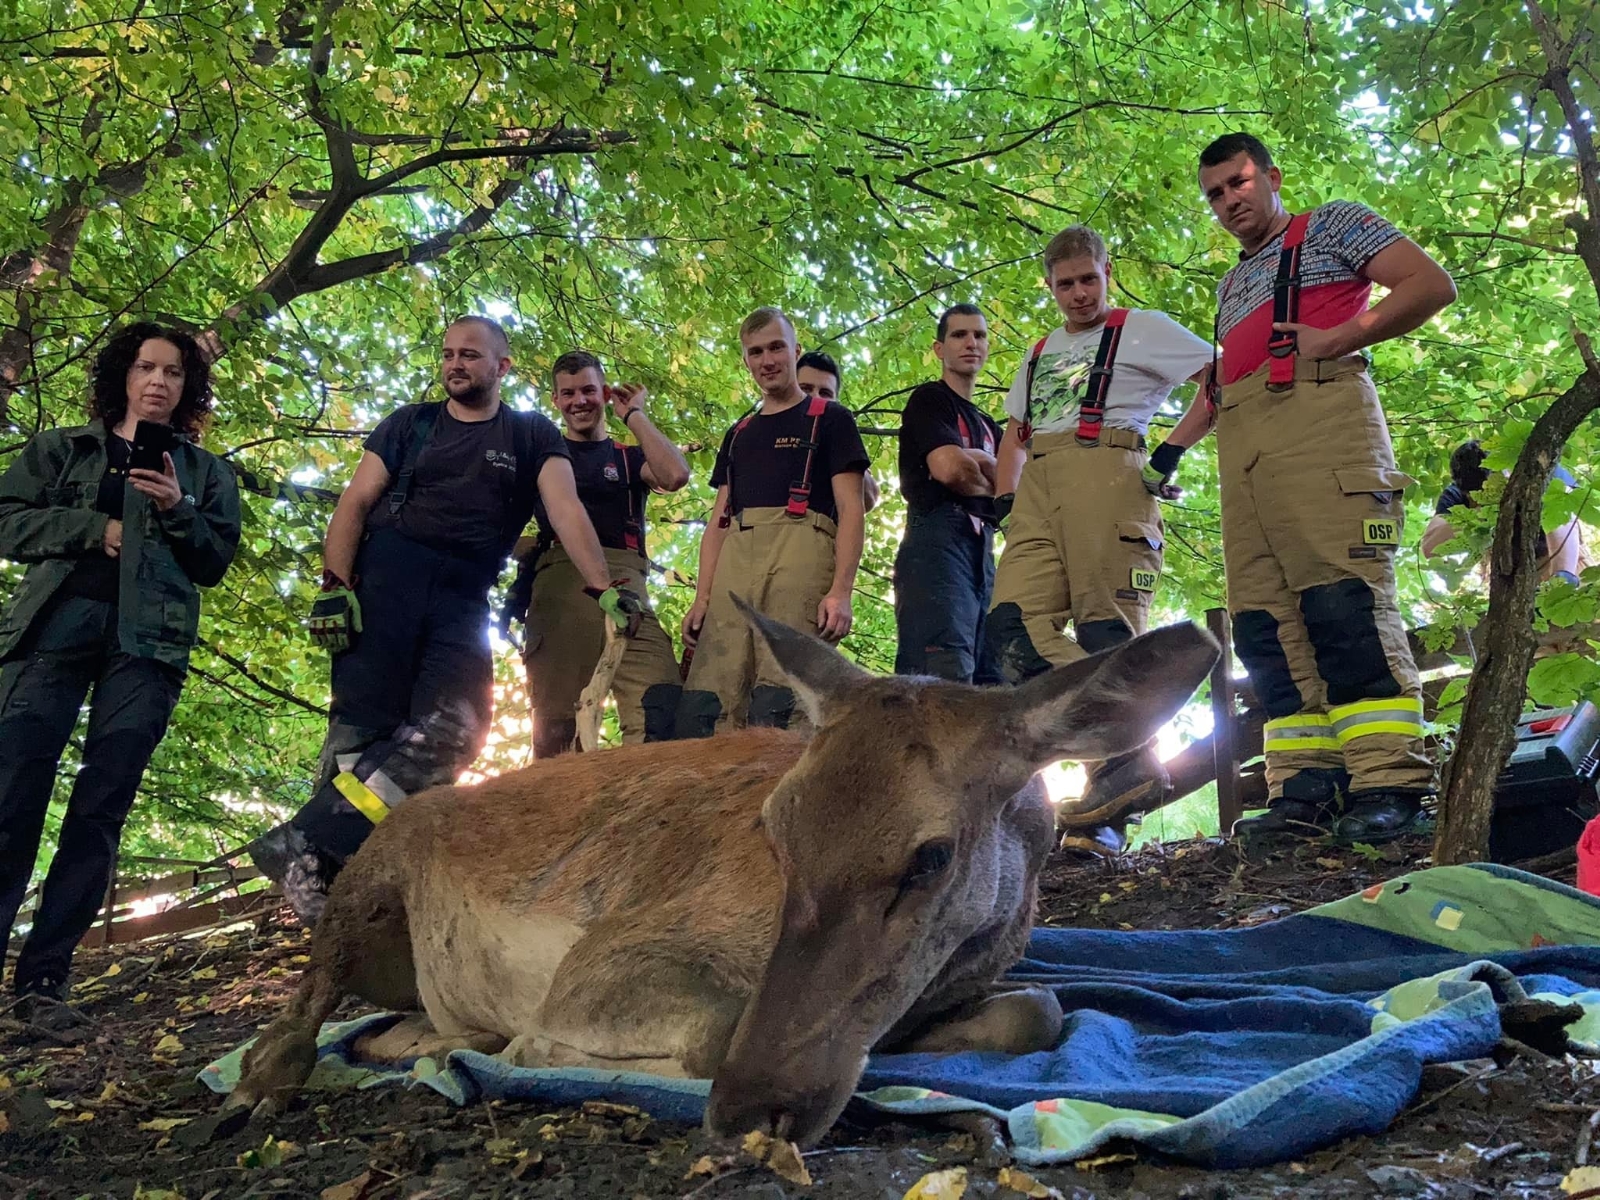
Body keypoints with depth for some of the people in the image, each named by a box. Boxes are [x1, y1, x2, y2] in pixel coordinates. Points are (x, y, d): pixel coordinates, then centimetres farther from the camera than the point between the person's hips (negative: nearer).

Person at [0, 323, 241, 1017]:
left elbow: (215, 563, 12)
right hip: (57, 621, 0)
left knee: (100, 808, -7)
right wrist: (94, 528, -5)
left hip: (148, 641, 0)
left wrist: (177, 510, -5)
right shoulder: (60, 448, 21)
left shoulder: (205, 472, 21)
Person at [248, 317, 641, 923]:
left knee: (452, 730, -21)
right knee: (365, 724, -15)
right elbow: (355, 502, 9)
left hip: (463, 598, 0)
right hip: (385, 576, 0)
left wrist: (603, 587, -16)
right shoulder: (409, 423, 16)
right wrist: (335, 584, -7)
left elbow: (565, 509, -1)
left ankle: (306, 843, -21)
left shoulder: (532, 436, 14)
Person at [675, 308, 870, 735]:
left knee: (777, 703, -18)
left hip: (799, 552, -5)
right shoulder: (739, 434, 29)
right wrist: (701, 597, 10)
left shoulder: (830, 419, 13)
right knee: (704, 707, -8)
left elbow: (851, 509, 3)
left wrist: (841, 591, -11)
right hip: (734, 563, 5)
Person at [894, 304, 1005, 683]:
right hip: (939, 544, -8)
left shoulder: (988, 425, 31)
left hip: (983, 556, 8)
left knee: (991, 685, -4)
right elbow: (949, 468, -8)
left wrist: (975, 461, -1)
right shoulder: (929, 399, 9)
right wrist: (994, 486, 12)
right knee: (945, 680, -26)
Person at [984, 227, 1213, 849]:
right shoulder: (1039, 354, 32)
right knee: (1013, 625, -14)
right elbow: (1013, 435, 33)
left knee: (1104, 627, -15)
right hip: (1038, 486, 6)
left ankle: (1123, 757, -16)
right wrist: (1005, 499, 16)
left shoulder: (1142, 328, 14)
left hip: (1107, 471, -5)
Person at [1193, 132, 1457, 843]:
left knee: (1342, 597, -19)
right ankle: (1305, 789, -5)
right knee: (1265, 618, -4)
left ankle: (1388, 783, -20)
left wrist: (1333, 340, -6)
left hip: (1317, 409, -7)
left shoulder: (1333, 226, 15)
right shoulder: (1231, 286, 35)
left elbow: (1432, 285, 3)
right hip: (1241, 445, 7)